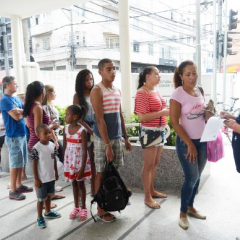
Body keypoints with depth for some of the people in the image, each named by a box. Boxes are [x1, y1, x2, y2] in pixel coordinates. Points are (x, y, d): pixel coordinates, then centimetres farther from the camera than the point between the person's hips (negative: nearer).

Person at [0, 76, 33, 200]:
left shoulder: (16, 99, 13)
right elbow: (16, 116, -20)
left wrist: (19, 111, -10)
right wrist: (24, 111, -3)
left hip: (22, 134, 8)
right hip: (13, 136, -8)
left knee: (21, 162, 15)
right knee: (15, 164, -2)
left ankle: (19, 185, 28)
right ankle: (13, 191, 8)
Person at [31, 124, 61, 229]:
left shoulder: (52, 145, -3)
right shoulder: (36, 148, -20)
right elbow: (34, 165, -15)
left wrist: (56, 172, 12)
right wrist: (36, 179, -13)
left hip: (51, 177, 6)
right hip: (42, 178, -6)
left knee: (49, 195, 23)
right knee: (41, 198, 7)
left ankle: (48, 212, 43)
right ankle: (39, 218, 25)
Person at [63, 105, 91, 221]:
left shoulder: (82, 130, -19)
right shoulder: (65, 129, -2)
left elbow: (85, 151, -18)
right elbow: (64, 146, 7)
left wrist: (82, 168, -19)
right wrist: (64, 160, 9)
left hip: (80, 160, -5)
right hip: (70, 160, 5)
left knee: (80, 183, 8)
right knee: (74, 183, 15)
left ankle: (83, 208, 24)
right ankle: (76, 207, 30)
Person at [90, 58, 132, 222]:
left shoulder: (117, 90, 13)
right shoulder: (97, 91, -11)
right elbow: (99, 120, -17)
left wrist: (125, 137, 15)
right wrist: (107, 144, -20)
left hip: (117, 137, 7)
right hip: (103, 138, -7)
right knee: (102, 173, 2)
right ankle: (101, 210, 15)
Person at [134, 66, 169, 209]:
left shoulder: (156, 90, 13)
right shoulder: (142, 93, -15)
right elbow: (142, 117, -21)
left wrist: (167, 110, 6)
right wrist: (162, 113, -24)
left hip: (160, 131, 9)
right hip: (149, 132, -9)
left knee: (155, 163, 17)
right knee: (149, 165, 0)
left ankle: (152, 190, 32)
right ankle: (147, 197, 12)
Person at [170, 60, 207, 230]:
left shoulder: (199, 91, 4)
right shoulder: (178, 94, -16)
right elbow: (174, 122, -18)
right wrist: (189, 144, -18)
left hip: (202, 140, 6)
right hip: (186, 142, -6)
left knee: (197, 176, 15)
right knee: (191, 178, -1)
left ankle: (190, 207, 34)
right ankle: (183, 213, 19)